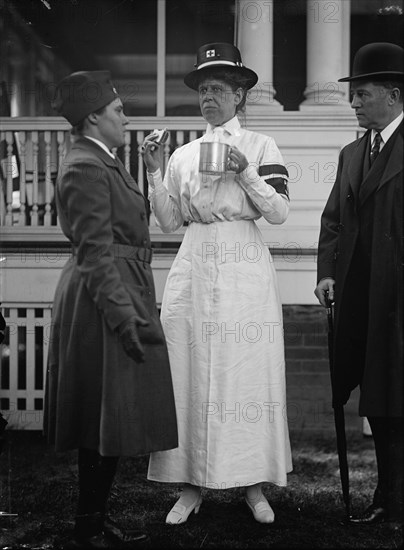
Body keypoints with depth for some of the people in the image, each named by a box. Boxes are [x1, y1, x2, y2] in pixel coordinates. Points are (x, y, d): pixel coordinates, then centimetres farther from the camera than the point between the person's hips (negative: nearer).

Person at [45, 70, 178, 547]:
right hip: (106, 299, -10)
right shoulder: (85, 169, -16)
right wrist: (123, 316, -24)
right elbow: (95, 253, -21)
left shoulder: (101, 162, 16)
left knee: (108, 418, 14)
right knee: (108, 417, -4)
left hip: (121, 297, 10)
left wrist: (132, 308, 22)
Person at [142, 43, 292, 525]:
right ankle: (192, 484, 10)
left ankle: (253, 483, 10)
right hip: (193, 269, 3)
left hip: (245, 272, -2)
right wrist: (154, 172, 1)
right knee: (191, 374, 1)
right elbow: (170, 222, 10)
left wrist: (244, 172, -13)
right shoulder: (183, 155, 14)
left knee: (247, 372, -1)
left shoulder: (260, 147, 5)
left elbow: (279, 212, -2)